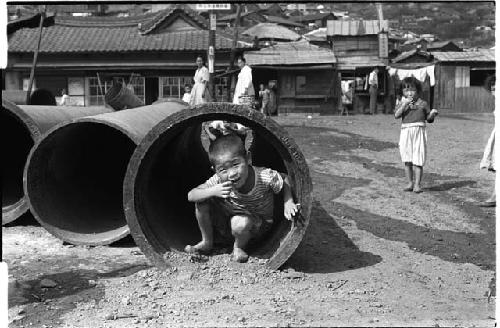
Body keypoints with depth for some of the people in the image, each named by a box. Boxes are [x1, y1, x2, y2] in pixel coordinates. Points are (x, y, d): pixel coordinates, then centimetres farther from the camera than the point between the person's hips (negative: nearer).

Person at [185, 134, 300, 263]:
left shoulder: (265, 176, -30)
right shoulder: (218, 181, -24)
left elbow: (285, 179, -10)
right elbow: (191, 196, -25)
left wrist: (288, 203, -26)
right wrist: (213, 191, -43)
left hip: (257, 226, -3)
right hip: (225, 222, 3)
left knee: (240, 222, -38)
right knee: (202, 201, -19)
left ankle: (239, 247, -1)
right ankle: (206, 242, 4)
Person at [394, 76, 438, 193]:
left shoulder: (422, 103, 9)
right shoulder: (401, 103, 9)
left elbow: (429, 119, 12)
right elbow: (396, 115, -9)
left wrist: (432, 113, -8)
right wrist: (405, 104, -14)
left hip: (419, 132, -1)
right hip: (406, 132, 1)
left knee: (418, 160, -4)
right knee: (407, 160, 4)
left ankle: (417, 184, 2)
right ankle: (410, 183, 15)